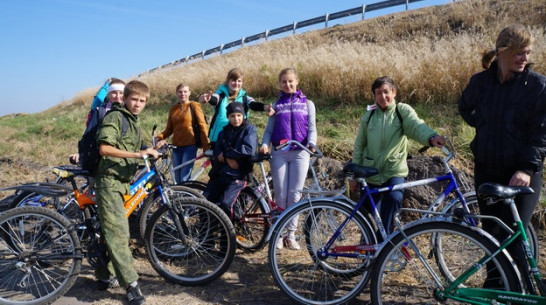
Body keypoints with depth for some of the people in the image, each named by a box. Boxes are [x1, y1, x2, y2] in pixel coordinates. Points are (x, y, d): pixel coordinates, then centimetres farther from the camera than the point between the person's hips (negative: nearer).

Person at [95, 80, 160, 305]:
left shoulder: (135, 122, 20)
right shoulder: (115, 117, -9)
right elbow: (105, 148, -23)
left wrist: (150, 152, 19)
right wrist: (138, 154, -27)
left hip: (122, 182, 9)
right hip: (109, 181, -9)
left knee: (111, 232, 17)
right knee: (118, 233, -12)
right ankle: (132, 285, -11)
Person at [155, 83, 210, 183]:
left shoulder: (194, 106, 0)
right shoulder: (173, 109, 14)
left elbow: (202, 126, -5)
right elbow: (169, 128, 15)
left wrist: (206, 146, -12)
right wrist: (160, 137, -5)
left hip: (190, 146, -5)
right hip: (176, 147, 5)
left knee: (184, 178, -9)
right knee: (177, 179, 8)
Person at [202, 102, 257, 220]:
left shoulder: (249, 129, 1)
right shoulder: (224, 132, 17)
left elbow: (249, 150, -16)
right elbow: (217, 153, 5)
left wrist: (226, 154, -10)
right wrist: (228, 159, -17)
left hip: (238, 174, -5)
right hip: (220, 172, 6)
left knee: (226, 203, -23)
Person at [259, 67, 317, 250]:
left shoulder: (307, 104, 12)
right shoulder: (277, 105, 14)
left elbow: (312, 128, 7)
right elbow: (269, 129, 9)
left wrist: (312, 143, -13)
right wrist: (264, 144, -10)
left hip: (300, 153, 0)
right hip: (279, 153, 1)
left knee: (295, 194, 0)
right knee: (280, 194, 0)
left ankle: (291, 234, 12)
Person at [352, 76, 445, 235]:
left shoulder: (403, 110, -2)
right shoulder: (369, 116, 5)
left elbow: (417, 125, -23)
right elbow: (359, 147, 8)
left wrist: (432, 138, -45)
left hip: (395, 171, -2)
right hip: (371, 173, 3)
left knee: (394, 199, -30)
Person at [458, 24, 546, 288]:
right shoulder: (480, 81, 1)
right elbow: (465, 108, 23)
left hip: (521, 174, -3)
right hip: (486, 170, 3)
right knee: (491, 231, 13)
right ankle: (493, 286, 31)